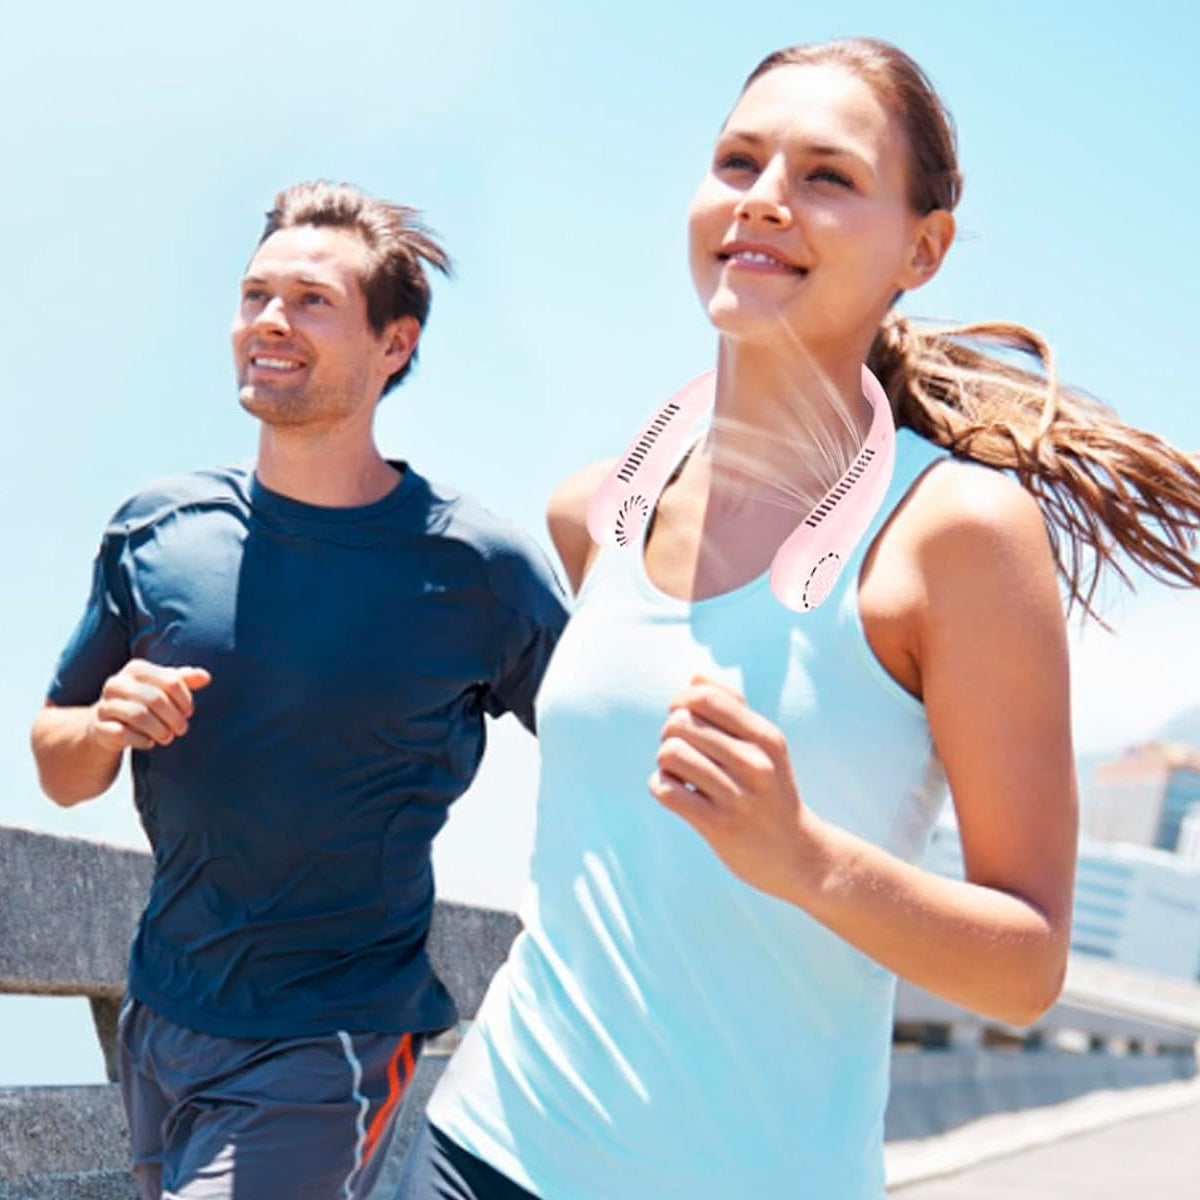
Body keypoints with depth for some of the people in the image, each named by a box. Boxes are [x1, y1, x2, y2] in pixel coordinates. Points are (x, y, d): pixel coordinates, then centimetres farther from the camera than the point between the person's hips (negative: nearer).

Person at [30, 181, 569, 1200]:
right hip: (157, 1027, 5)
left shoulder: (483, 571, -12)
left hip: (322, 1061, -4)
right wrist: (105, 727, -14)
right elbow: (57, 769, 7)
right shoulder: (158, 533, -1)